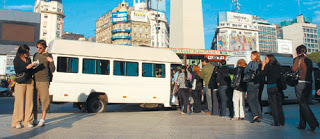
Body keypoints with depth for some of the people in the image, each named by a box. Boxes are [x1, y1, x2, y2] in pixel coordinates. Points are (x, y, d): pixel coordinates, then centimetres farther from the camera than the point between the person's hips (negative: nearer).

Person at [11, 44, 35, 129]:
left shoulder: (28, 59, 17)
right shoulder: (16, 59, 5)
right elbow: (17, 70, -6)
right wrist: (27, 67, -14)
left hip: (29, 82, 4)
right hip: (20, 83, -4)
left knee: (29, 102, 0)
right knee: (19, 102, -5)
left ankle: (28, 121, 6)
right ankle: (17, 122, 2)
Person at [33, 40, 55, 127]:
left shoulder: (48, 56, 1)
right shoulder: (35, 55, 16)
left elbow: (52, 70, -4)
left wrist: (51, 61, -18)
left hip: (44, 81, -5)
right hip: (35, 81, 5)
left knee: (44, 100, -6)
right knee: (35, 100, 8)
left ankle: (42, 120, 0)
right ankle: (35, 119, 17)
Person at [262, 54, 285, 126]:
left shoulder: (268, 66, -8)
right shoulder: (278, 65, 10)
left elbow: (263, 74, -4)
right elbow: (279, 75, 13)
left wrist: (263, 66, 2)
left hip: (271, 86, -6)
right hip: (278, 86, 6)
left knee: (273, 105, 0)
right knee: (279, 104, 13)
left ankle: (276, 122, 0)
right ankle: (282, 121, 17)